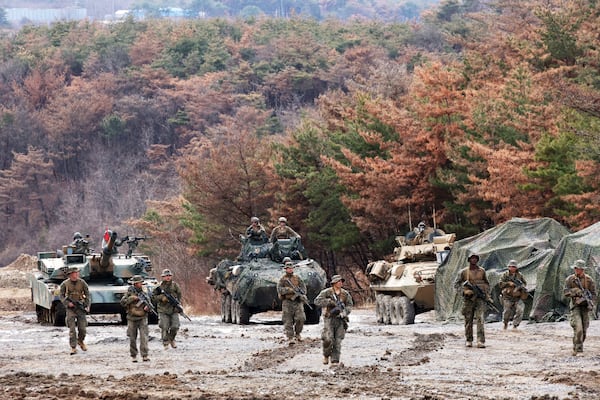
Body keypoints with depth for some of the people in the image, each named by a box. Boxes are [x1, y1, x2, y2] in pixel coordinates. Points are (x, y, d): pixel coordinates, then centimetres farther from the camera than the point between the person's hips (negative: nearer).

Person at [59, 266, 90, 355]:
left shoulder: (82, 283, 1)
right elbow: (61, 296, 2)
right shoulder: (65, 284, -3)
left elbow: (87, 294, 7)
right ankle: (73, 347, -4)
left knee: (83, 329, 1)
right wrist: (67, 303, -13)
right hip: (70, 308, -2)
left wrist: (87, 306, -3)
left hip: (80, 307, 2)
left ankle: (81, 341, 30)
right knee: (72, 329, -8)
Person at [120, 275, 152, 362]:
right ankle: (133, 356, 17)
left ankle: (145, 356, -15)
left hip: (142, 318, 1)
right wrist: (132, 298, -18)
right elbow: (123, 302, -9)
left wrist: (147, 307, -8)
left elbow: (149, 304, 14)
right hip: (132, 318, -1)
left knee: (144, 337, -12)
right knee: (132, 338, 5)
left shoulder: (144, 294, 7)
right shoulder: (130, 292, 0)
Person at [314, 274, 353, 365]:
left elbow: (349, 305, 7)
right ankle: (326, 356, 13)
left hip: (340, 319, 3)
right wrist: (329, 301, -22)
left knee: (337, 342, -1)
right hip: (329, 318, -3)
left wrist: (344, 312, -13)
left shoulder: (345, 293, 7)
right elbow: (317, 301, -12)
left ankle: (335, 361, 3)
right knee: (328, 340, -13)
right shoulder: (327, 292, -4)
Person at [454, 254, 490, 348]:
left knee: (480, 318, -14)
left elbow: (487, 283, 22)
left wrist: (487, 293, 8)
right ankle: (469, 340, 17)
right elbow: (456, 284, 3)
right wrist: (464, 291, -11)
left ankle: (481, 341, -20)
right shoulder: (463, 272, 3)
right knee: (468, 320, 5)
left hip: (480, 298, 0)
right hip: (468, 298, 0)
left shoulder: (482, 271, 8)